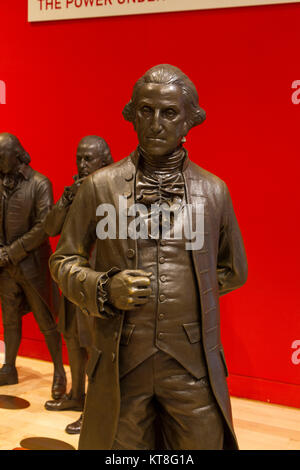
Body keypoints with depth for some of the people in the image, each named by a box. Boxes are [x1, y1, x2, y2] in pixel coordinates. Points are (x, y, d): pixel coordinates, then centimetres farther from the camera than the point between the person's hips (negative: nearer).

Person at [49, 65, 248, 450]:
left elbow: (234, 271, 18)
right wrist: (104, 289, -10)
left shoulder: (214, 190, 4)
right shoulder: (100, 186, 1)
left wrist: (188, 287, 7)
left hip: (193, 369, 1)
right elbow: (63, 261, 7)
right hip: (121, 366, 0)